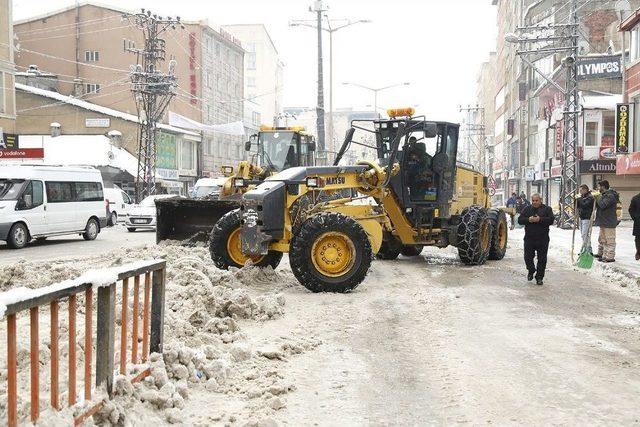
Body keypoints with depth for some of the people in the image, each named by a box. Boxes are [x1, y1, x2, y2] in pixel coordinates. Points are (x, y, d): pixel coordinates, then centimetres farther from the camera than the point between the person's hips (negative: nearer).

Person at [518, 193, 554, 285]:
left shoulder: (547, 209, 4)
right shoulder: (527, 209, 9)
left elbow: (551, 220, -9)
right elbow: (520, 220, 1)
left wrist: (540, 220, -22)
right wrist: (528, 220, -18)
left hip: (542, 240, -2)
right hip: (529, 239, 2)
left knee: (542, 259, 2)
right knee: (528, 257, 3)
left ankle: (539, 277, 12)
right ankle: (531, 271, 31)